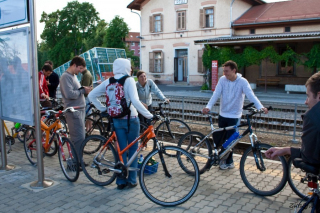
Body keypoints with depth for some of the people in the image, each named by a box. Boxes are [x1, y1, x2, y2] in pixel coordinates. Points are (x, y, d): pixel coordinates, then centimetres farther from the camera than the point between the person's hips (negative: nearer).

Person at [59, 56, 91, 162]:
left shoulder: (74, 76, 18)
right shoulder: (66, 76, -13)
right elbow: (69, 94, -24)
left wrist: (84, 89, 2)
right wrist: (83, 90, -13)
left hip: (79, 110, 10)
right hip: (73, 111, -10)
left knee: (80, 137, 15)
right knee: (79, 138, -9)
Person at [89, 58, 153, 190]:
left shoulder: (108, 82, 3)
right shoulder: (129, 80, -11)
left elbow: (91, 96, 5)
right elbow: (135, 101, -24)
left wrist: (102, 109, 9)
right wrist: (148, 115, -22)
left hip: (116, 120, 4)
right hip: (131, 119, -4)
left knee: (121, 150, 12)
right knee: (133, 149, 12)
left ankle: (121, 181, 17)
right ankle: (132, 180, 17)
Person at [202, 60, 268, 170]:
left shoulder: (242, 82, -12)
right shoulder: (222, 80, -5)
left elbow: (251, 95, -23)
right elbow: (216, 94, -13)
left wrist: (260, 107, -39)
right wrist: (208, 107, -28)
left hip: (234, 116, -3)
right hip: (222, 114, 3)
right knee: (217, 139, 7)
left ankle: (228, 161, 24)